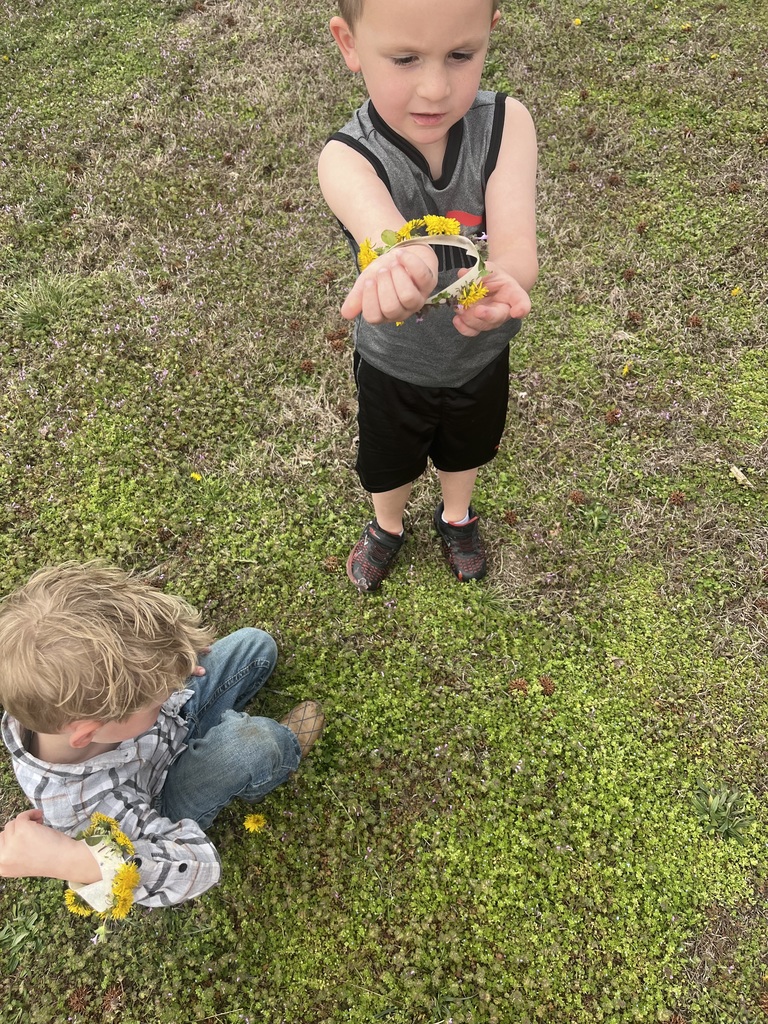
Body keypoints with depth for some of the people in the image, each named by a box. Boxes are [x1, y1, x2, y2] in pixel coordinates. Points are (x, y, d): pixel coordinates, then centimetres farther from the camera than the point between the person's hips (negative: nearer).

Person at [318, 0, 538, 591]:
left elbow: (519, 252, -39)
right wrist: (408, 264, -79)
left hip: (481, 356, 2)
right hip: (393, 365, -1)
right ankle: (388, 526, 61)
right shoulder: (347, 159, -32)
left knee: (467, 450, 30)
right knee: (388, 460, 26)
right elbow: (386, 231, -55)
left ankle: (457, 516, 65)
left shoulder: (507, 125, -26)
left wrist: (496, 282, -63)